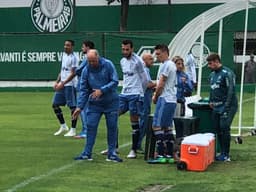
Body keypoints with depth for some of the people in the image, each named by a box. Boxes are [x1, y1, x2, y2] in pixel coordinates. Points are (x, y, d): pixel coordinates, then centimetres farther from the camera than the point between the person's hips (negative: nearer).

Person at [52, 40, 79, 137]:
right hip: (62, 85, 9)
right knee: (55, 104, 9)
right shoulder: (64, 55, 14)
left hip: (70, 85, -9)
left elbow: (73, 74, -17)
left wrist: (63, 84, -20)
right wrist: (57, 82, 11)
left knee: (72, 106, -4)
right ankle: (63, 126, 21)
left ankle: (73, 130, 2)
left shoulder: (74, 57, -12)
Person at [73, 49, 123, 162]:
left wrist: (102, 90, -22)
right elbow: (84, 90, -1)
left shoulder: (108, 65, -10)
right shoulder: (86, 70, -4)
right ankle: (87, 153, 4)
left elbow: (115, 81, -13)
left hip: (111, 102, -1)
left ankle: (112, 154, 10)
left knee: (112, 128, 2)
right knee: (91, 127, -3)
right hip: (94, 104, 1)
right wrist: (79, 107, -7)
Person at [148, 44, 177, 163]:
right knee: (167, 128, 11)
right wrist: (156, 94, 10)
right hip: (171, 100, 10)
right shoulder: (171, 65, 20)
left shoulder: (165, 65, -12)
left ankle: (161, 155, -14)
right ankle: (169, 155, 11)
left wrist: (155, 97, 3)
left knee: (157, 126, -11)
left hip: (165, 100, -10)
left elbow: (161, 85, -11)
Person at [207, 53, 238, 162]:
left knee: (224, 128, -13)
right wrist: (211, 101, 14)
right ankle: (222, 153, 16)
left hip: (227, 107, -9)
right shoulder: (212, 75, 16)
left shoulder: (227, 73, -11)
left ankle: (226, 155, -8)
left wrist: (226, 106, -20)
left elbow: (231, 90, -16)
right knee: (217, 129, 7)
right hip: (216, 107, 9)